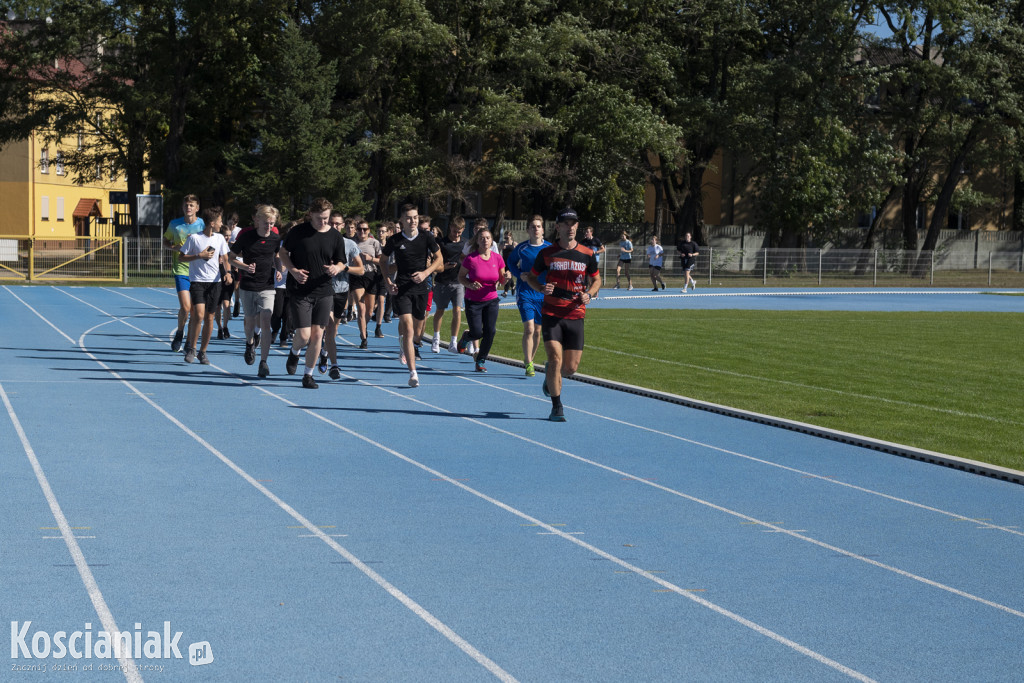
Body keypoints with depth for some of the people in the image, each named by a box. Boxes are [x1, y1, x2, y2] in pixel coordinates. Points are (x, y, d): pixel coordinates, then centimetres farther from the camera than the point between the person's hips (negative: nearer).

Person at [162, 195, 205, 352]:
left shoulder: (204, 225, 1)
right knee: (185, 307, -15)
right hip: (181, 270, -1)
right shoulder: (174, 224, 3)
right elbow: (165, 242, 16)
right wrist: (174, 247, -6)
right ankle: (179, 333, 12)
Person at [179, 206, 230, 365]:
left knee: (209, 318, 4)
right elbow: (182, 257, -1)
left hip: (214, 282, 4)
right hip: (197, 281, -4)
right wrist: (200, 255, -13)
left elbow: (225, 258, 18)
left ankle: (202, 352, 16)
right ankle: (191, 347, 0)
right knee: (199, 314, -18)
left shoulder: (220, 238, 8)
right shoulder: (194, 238, -6)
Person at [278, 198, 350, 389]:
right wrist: (293, 270, -11)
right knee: (304, 335, -9)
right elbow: (283, 252, 6)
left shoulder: (336, 237, 3)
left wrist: (337, 268, -12)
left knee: (317, 335, 1)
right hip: (299, 292, -3)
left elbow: (341, 263, 12)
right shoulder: (298, 232, -5)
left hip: (323, 292, 3)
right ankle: (294, 352, 28)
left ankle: (308, 375, 15)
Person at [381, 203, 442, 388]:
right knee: (408, 329, -14)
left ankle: (402, 341, 55)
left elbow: (438, 258, 8)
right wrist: (388, 282, -1)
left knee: (416, 322, 17)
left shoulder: (427, 237, -1)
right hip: (401, 288, -3)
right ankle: (413, 373, -16)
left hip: (420, 287, 3)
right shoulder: (395, 240, -4)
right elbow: (384, 260, 10)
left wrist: (425, 272, -9)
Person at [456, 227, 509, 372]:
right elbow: (460, 277, -2)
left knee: (490, 332, -7)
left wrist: (506, 277, -14)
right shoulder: (471, 258, -11)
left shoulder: (497, 258, -1)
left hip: (491, 300, 3)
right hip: (473, 301, -3)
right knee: (477, 333, -7)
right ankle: (466, 336, 31)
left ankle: (480, 361, 12)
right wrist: (470, 285, -21)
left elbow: (501, 281, 9)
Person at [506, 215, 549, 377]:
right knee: (529, 329, -14)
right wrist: (519, 274, -4)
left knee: (537, 330, 9)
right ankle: (528, 365, -7)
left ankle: (530, 360, 28)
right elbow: (510, 262, 15)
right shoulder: (521, 248, -2)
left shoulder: (550, 248, 1)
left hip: (543, 294, 2)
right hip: (525, 293, -2)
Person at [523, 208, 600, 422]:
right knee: (555, 358, -15)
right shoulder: (547, 253, 0)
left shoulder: (587, 254, 3)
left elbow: (596, 280, 15)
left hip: (575, 315, 2)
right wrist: (541, 288, -11)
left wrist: (588, 294, -6)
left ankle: (551, 373, 40)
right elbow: (531, 276, 11)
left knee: (571, 368, 2)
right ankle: (556, 407, 0)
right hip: (551, 314, -2)